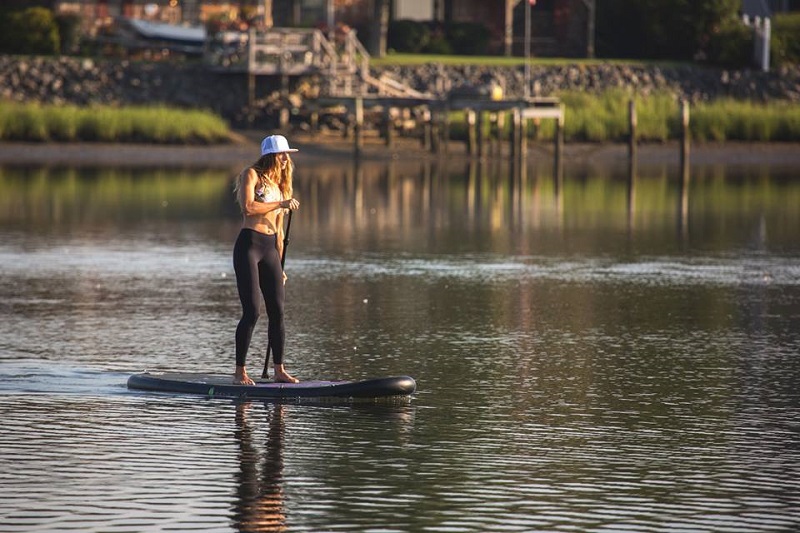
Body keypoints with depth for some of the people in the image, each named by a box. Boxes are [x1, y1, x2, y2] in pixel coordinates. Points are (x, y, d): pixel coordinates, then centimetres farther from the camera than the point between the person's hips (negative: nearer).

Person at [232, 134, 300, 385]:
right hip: (249, 245, -7)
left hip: (270, 250, 7)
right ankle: (240, 372, -6)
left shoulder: (279, 183, 19)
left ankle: (279, 370, 11)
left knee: (277, 312, 4)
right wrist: (281, 204, -14)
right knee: (252, 311, -11)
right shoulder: (251, 175, -2)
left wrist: (279, 267, 19)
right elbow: (248, 207, -19)